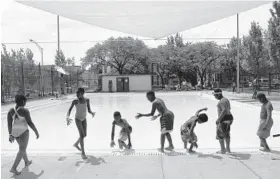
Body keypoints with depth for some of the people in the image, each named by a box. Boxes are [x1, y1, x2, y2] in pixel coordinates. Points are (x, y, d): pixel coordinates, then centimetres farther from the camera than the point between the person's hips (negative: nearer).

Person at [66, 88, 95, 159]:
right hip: (78, 119, -5)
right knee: (82, 135, -14)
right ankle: (83, 153, -6)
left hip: (84, 119, 5)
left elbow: (89, 110, -2)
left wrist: (92, 113, -25)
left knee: (84, 135, 12)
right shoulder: (75, 101, -17)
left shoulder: (87, 100, -7)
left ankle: (76, 144, 40)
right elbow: (69, 110, -17)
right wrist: (68, 117, -35)